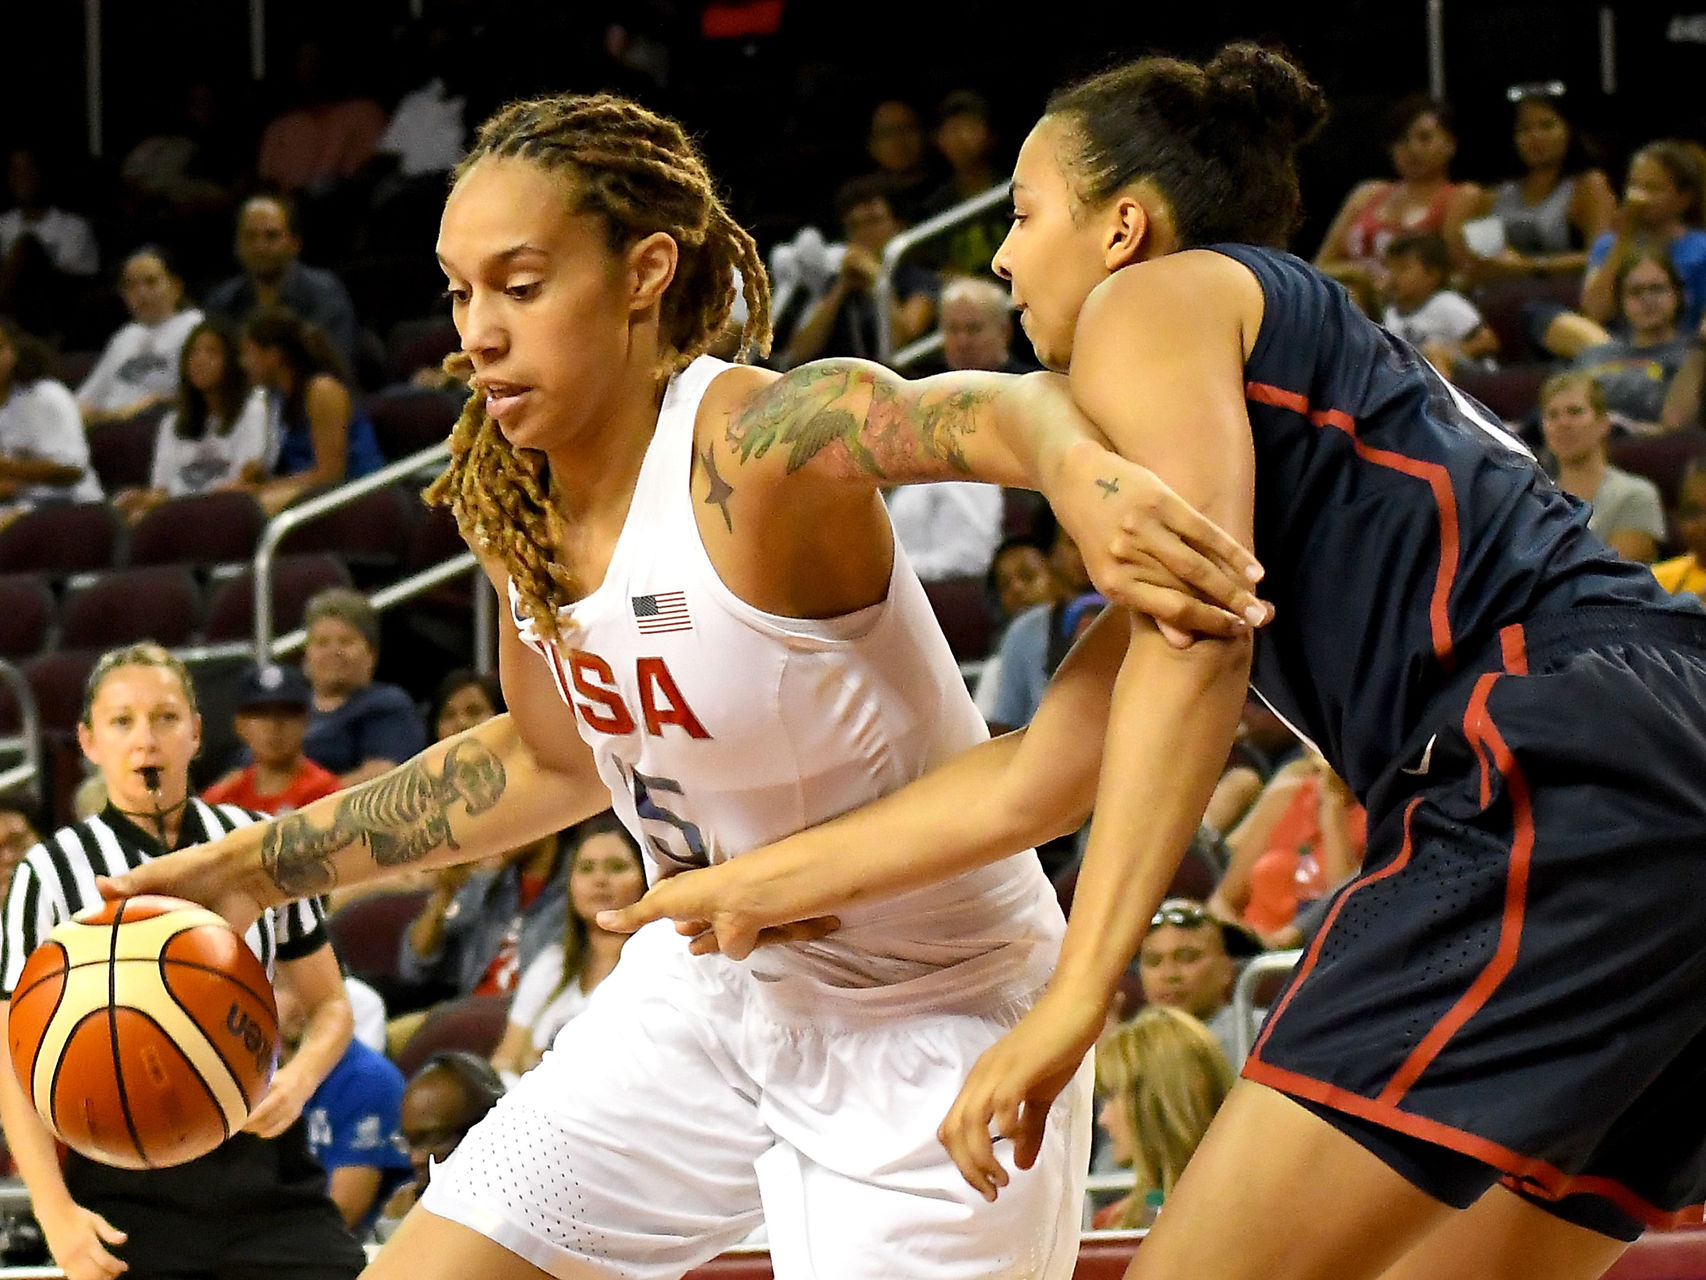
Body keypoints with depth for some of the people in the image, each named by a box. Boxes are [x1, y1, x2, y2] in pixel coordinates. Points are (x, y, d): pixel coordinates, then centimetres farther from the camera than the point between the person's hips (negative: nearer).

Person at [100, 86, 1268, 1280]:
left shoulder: (755, 444, -28)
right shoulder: (512, 501, -5)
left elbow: (992, 413, -47)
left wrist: (1087, 474, -71)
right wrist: (257, 865, 14)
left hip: (930, 1020, -7)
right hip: (709, 985, 7)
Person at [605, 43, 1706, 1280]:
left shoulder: (1155, 300, 9)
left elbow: (1193, 647, -9)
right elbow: (1033, 780, 34)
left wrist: (1078, 992, -14)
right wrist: (750, 885, 41)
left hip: (1563, 770, -10)